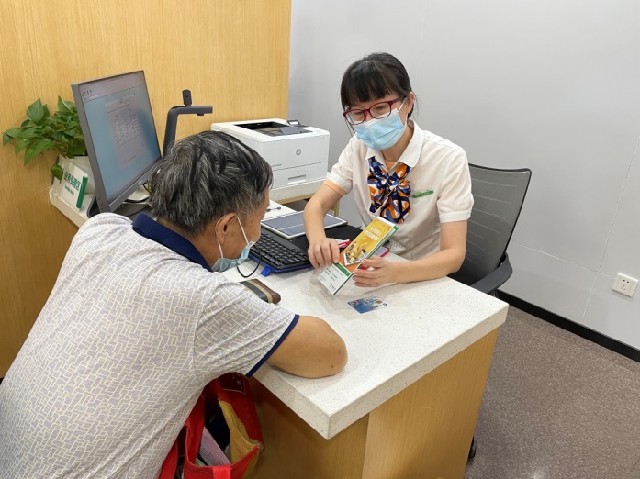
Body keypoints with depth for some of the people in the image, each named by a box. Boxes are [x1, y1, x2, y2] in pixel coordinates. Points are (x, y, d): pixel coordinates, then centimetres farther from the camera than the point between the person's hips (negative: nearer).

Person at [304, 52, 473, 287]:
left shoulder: (448, 159, -18)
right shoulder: (359, 148, -4)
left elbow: (453, 254, -21)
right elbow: (317, 204, -8)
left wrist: (393, 272, -40)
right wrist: (318, 241, -31)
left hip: (424, 277, -2)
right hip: (372, 269, 3)